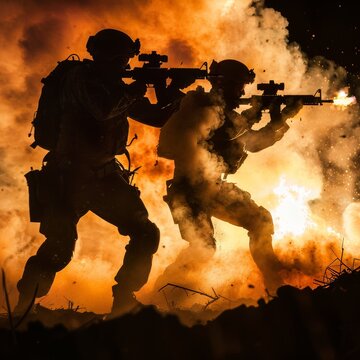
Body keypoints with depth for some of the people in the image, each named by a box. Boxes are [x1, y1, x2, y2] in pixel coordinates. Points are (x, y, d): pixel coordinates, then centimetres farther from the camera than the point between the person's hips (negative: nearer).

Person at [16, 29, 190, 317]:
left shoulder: (114, 85, 13)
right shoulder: (81, 77, -10)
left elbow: (157, 117, 15)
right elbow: (103, 109, -29)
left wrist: (173, 96, -3)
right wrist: (133, 91, -15)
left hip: (103, 175, 8)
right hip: (69, 175, -8)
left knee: (145, 233, 5)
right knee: (60, 245, -10)